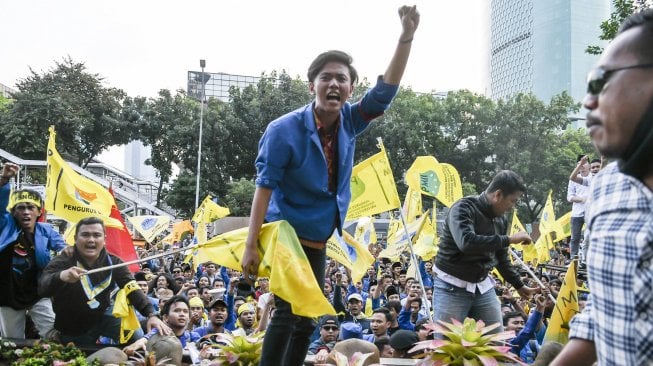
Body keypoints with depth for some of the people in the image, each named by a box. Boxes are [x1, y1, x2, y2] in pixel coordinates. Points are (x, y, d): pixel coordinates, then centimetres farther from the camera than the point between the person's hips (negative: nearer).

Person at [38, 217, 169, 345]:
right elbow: (42, 289, -37)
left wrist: (152, 315, -37)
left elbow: (133, 289, -19)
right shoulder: (62, 262, -20)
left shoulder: (113, 262, -11)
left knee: (137, 338, -12)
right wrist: (61, 276, -62)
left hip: (102, 316, 2)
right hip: (71, 328, -1)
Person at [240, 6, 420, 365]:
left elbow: (385, 92, -9)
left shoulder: (349, 121, -2)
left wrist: (406, 37, -20)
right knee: (288, 312, -13)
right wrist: (251, 245, -22)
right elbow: (265, 185, -19)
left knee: (307, 319, 14)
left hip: (317, 240, 7)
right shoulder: (284, 129, -18)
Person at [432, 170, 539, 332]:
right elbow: (466, 243, -36)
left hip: (484, 287, 7)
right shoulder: (463, 208, -18)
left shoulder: (500, 219, 5)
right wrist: (509, 239, -28)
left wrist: (519, 285, 18)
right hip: (452, 287, -7)